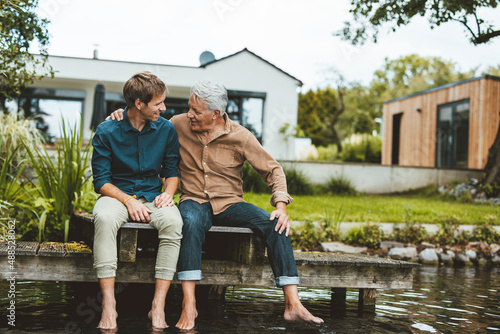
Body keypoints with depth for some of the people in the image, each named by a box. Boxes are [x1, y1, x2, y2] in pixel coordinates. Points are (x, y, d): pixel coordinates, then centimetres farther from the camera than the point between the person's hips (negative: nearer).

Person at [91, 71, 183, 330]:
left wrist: (168, 192, -10)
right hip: (117, 194, -1)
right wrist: (128, 200, -21)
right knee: (104, 218, -38)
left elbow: (172, 170, 11)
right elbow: (101, 181, -5)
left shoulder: (166, 129, 3)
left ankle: (158, 307, -31)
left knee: (173, 221, -33)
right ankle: (108, 305, -35)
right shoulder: (107, 131, -5)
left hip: (153, 196, 2)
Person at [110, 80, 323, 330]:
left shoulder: (241, 137, -5)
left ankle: (293, 305, -27)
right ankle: (188, 305, -38)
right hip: (195, 201, 0)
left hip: (230, 204, 1)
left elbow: (273, 171, 0)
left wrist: (281, 206, -14)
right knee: (190, 222, -39)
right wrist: (124, 115, -2)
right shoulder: (178, 125, -1)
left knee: (276, 225, -25)